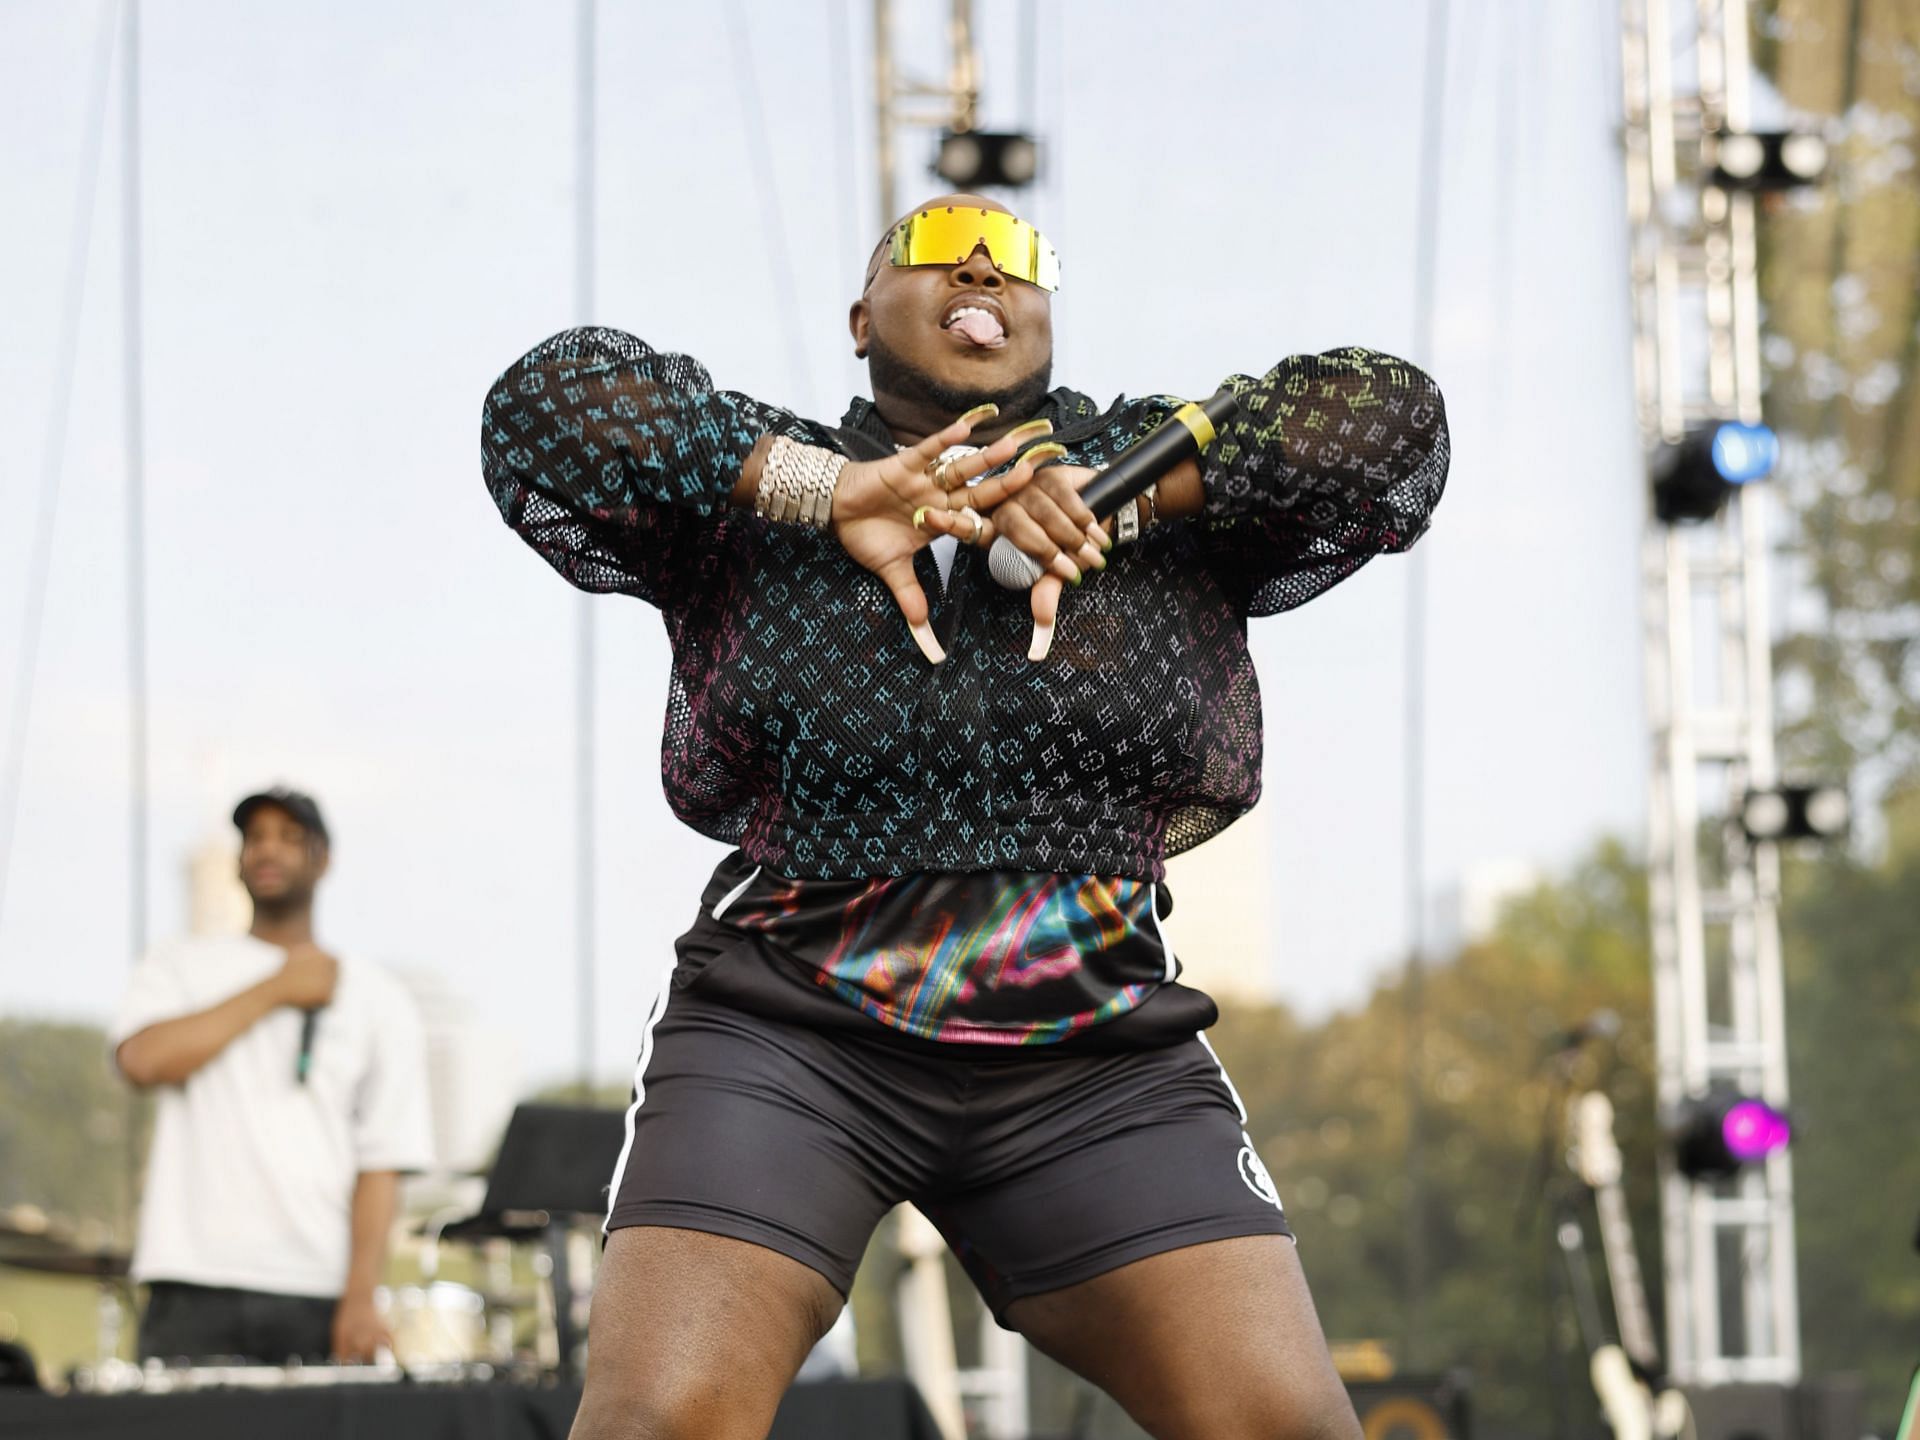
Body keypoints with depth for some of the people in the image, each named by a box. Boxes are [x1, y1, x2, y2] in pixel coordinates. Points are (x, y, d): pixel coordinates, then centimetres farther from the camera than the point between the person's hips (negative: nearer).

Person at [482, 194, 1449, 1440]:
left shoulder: (1153, 469, 10)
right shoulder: (747, 505, 6)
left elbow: (1388, 422, -4)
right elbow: (558, 402, -10)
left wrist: (1103, 499, -11)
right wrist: (835, 491, -16)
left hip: (1092, 1066, 2)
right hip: (791, 1042, -1)